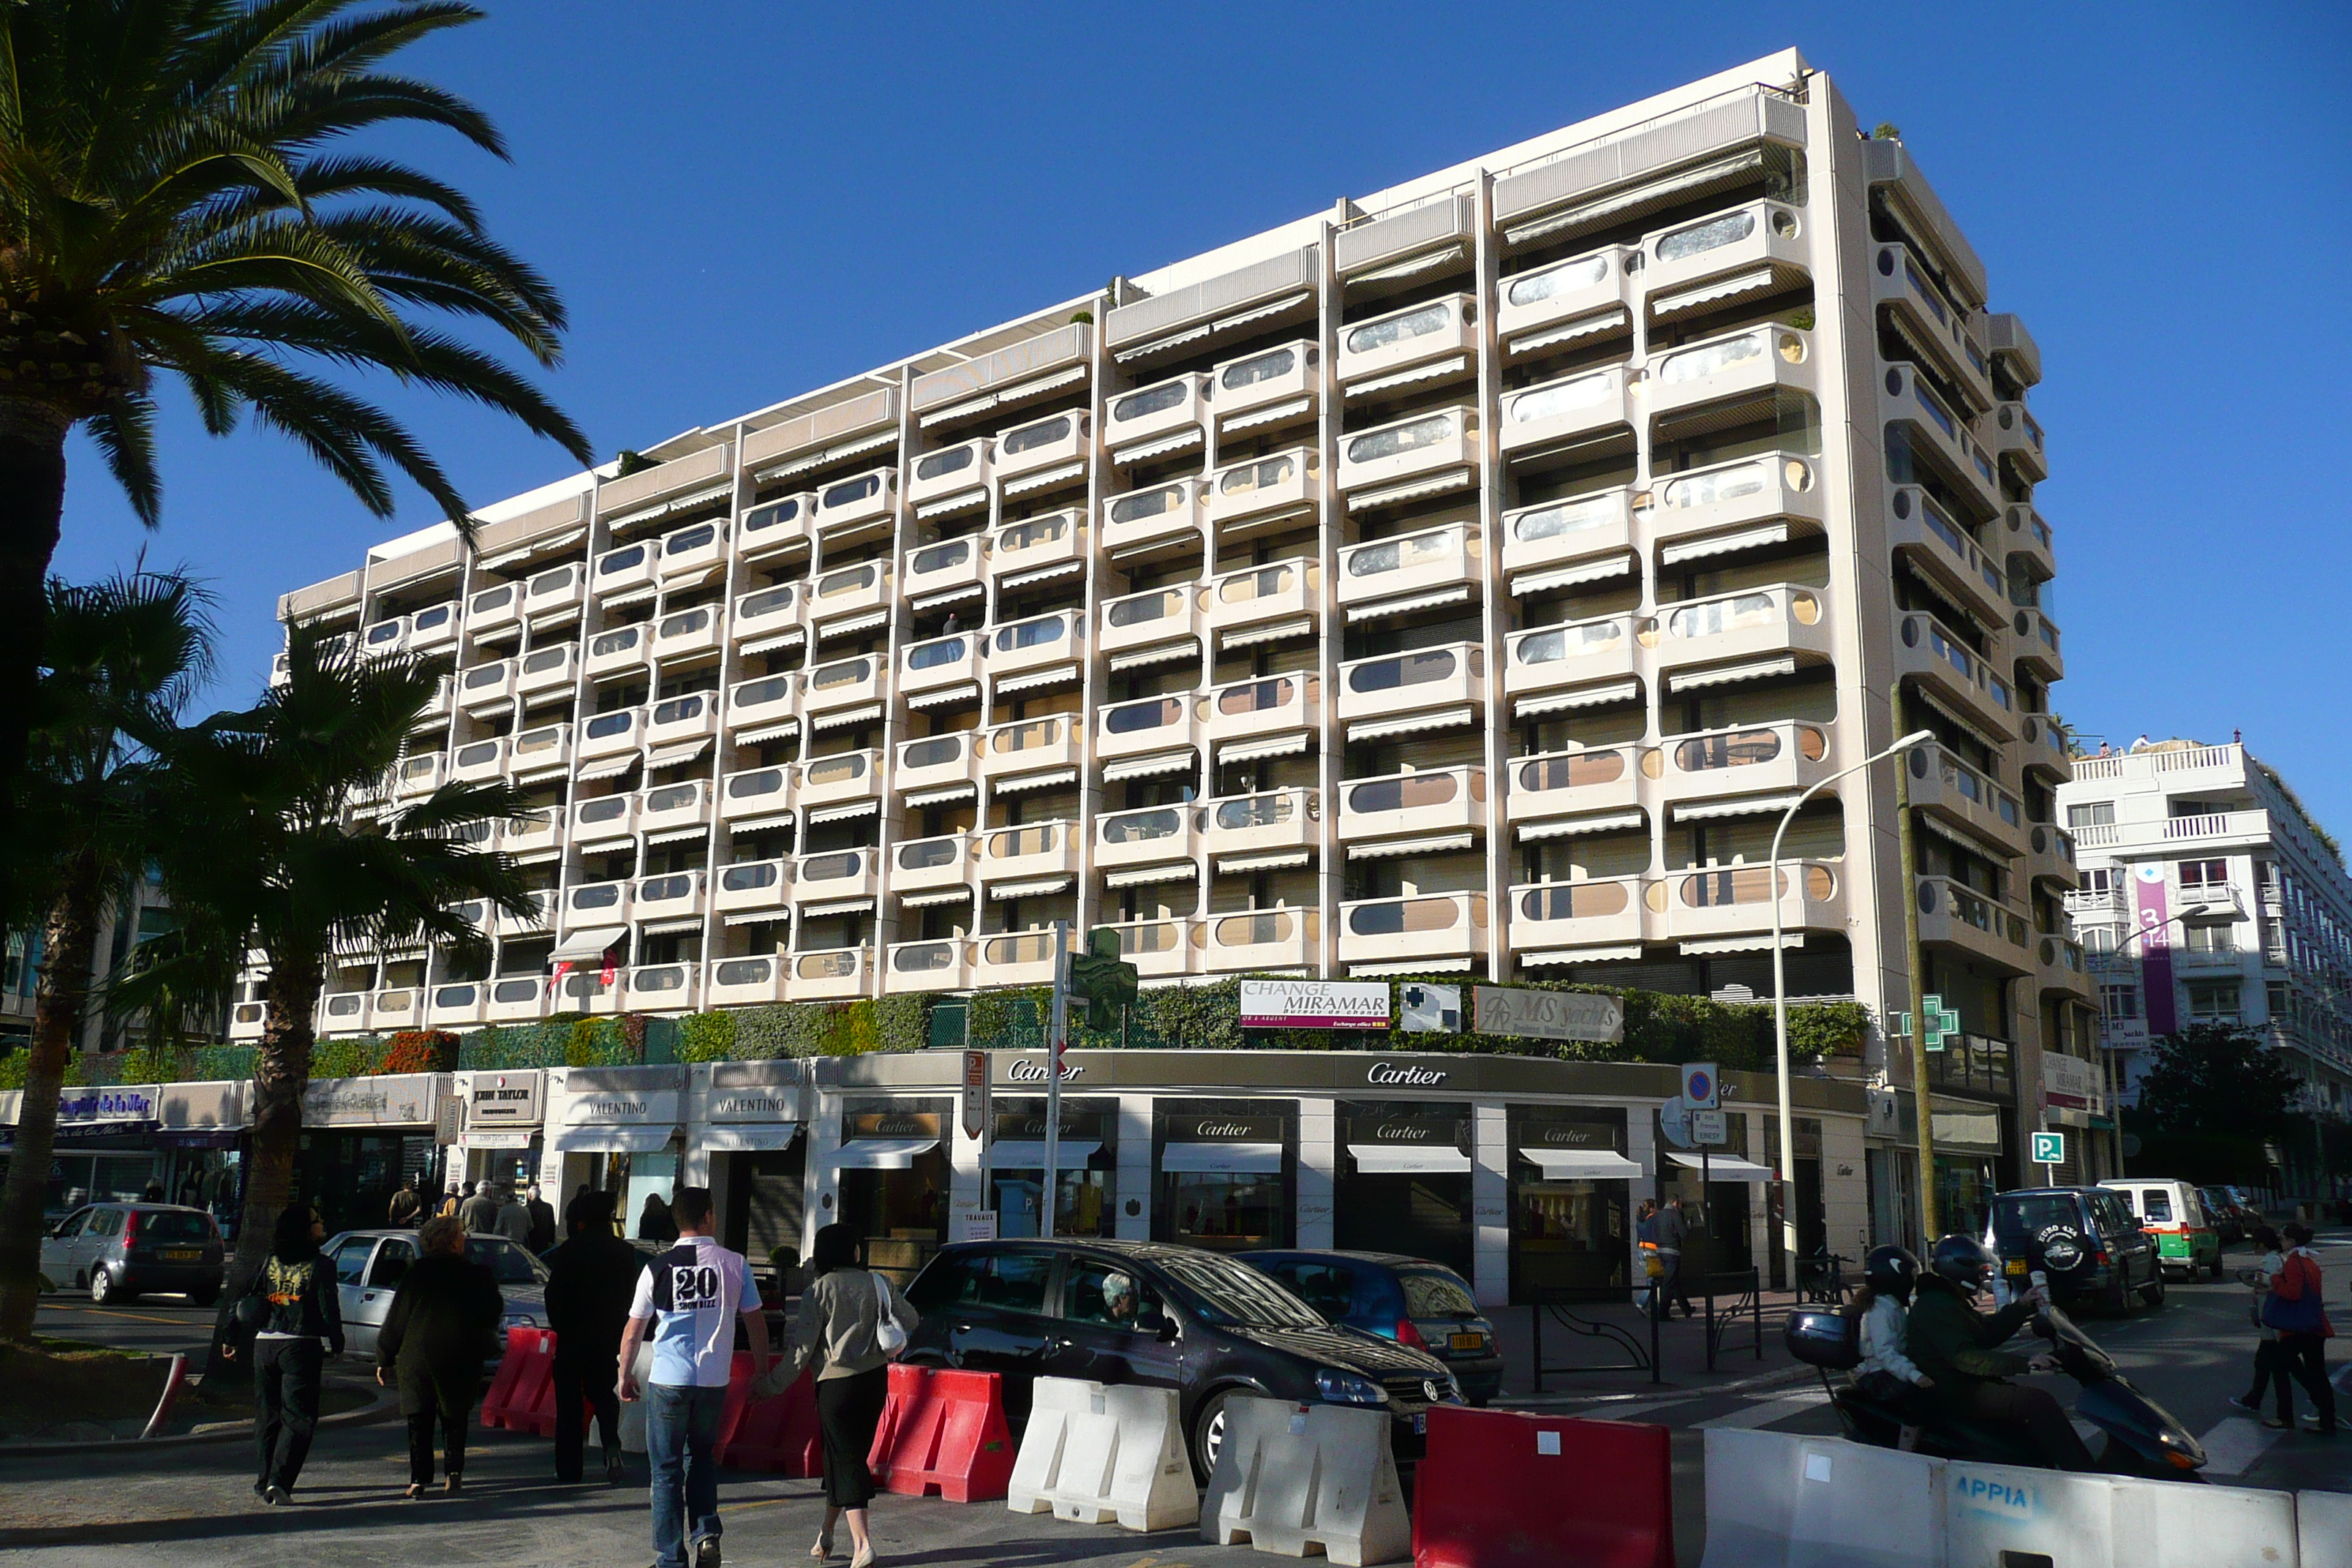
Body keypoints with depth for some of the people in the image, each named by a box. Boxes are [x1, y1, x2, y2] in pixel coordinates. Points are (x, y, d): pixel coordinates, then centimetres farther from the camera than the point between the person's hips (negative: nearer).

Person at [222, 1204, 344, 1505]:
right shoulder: (319, 1266, -7)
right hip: (301, 1346, -5)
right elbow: (329, 1309, -9)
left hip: (265, 1345, 5)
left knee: (267, 1415, 16)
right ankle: (279, 1481, -13)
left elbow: (245, 1305, 9)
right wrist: (336, 1344, 1)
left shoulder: (269, 1263, 8)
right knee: (298, 1418, -1)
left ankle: (264, 1482, 23)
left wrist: (231, 1339, 16)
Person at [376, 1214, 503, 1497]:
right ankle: (454, 1472, 10)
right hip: (460, 1360, 0)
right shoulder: (477, 1275, -3)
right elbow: (492, 1315, 3)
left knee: (420, 1420, 7)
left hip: (415, 1358, 1)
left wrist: (384, 1358, 10)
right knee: (454, 1417, 15)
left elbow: (396, 1319, 3)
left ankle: (420, 1478, 3)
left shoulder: (416, 1273, 1)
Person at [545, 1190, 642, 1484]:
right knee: (602, 1391, 17)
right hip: (609, 1337, 3)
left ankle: (569, 1467, 7)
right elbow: (631, 1295, 3)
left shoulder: (568, 1251, -7)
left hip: (572, 1338, -2)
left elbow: (554, 1295, -4)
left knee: (569, 1399, 6)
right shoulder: (625, 1252, 0)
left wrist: (560, 1326, 9)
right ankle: (611, 1443, -8)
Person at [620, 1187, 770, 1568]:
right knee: (701, 1455, 23)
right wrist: (761, 1372, 17)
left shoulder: (657, 1269, -5)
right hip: (714, 1380, 2)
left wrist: (626, 1376, 18)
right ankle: (706, 1531, 6)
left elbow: (633, 1333, 3)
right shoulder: (735, 1264, -3)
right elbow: (756, 1323, 4)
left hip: (668, 1380, -2)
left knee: (667, 1469, 10)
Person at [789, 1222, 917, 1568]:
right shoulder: (879, 1285, 1)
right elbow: (910, 1322, 6)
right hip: (875, 1380, 4)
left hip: (836, 1381, -4)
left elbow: (803, 1342, -9)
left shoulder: (820, 1289, -8)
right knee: (853, 1455, 16)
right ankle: (826, 1534, 29)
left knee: (845, 1460, -2)